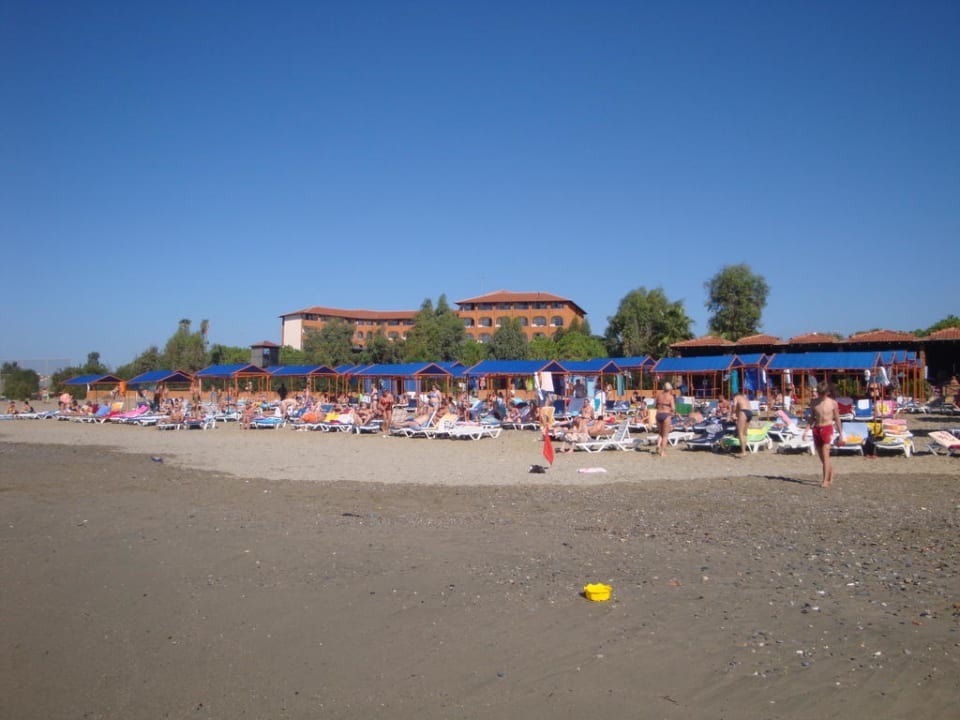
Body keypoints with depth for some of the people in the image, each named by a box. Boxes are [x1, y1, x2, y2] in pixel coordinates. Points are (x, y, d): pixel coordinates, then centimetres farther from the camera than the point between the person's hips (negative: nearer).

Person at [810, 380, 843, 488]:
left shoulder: (833, 403, -3)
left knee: (825, 455, -14)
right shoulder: (813, 402, 4)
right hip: (816, 429, 4)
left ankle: (825, 480, -14)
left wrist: (840, 434, 6)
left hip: (827, 428, -4)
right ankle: (830, 472, 36)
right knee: (821, 456, 12)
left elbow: (837, 419, 4)